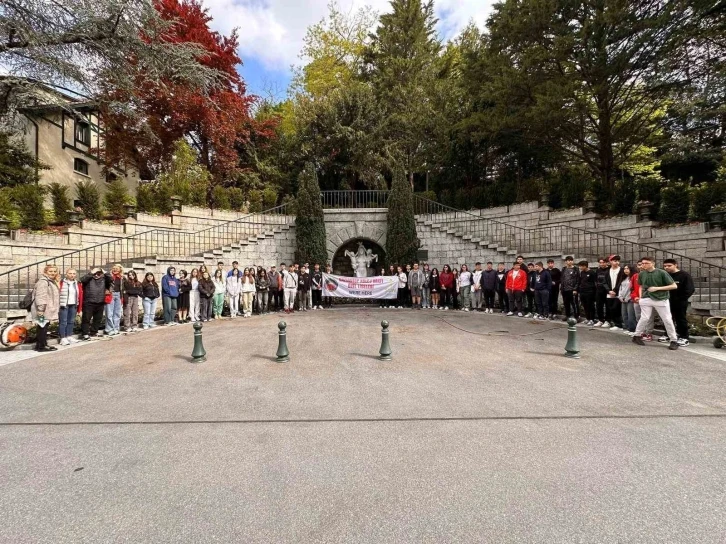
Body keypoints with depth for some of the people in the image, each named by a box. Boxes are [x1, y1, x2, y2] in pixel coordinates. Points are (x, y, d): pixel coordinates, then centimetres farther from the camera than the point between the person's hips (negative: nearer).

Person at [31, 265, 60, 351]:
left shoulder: (52, 281, 19)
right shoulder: (43, 281, -14)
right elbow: (40, 296, -22)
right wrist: (40, 309, -27)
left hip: (47, 310, 10)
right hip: (43, 310, -10)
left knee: (43, 328, 14)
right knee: (43, 328, -6)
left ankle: (41, 344, 21)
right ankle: (42, 346, -2)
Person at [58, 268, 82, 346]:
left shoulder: (78, 284, 10)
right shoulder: (61, 283, -5)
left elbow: (80, 295, 11)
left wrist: (79, 307, 9)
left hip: (73, 305, 5)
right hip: (63, 305, -5)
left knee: (71, 321, 12)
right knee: (63, 322, -1)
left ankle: (69, 336, 23)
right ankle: (63, 338, 5)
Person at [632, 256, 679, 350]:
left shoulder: (662, 273, -8)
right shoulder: (641, 274, 3)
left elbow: (674, 286, -8)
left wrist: (658, 288, -17)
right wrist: (641, 296, 6)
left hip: (661, 300, -2)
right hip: (646, 299, 2)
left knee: (667, 320, 2)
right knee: (644, 318, -4)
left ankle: (674, 341, 13)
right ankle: (637, 336, 11)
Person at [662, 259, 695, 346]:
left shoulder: (685, 275, -8)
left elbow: (690, 289, -11)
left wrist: (680, 299, -14)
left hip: (680, 302, -5)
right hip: (667, 302, 5)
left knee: (680, 319, 0)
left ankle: (684, 337, 8)